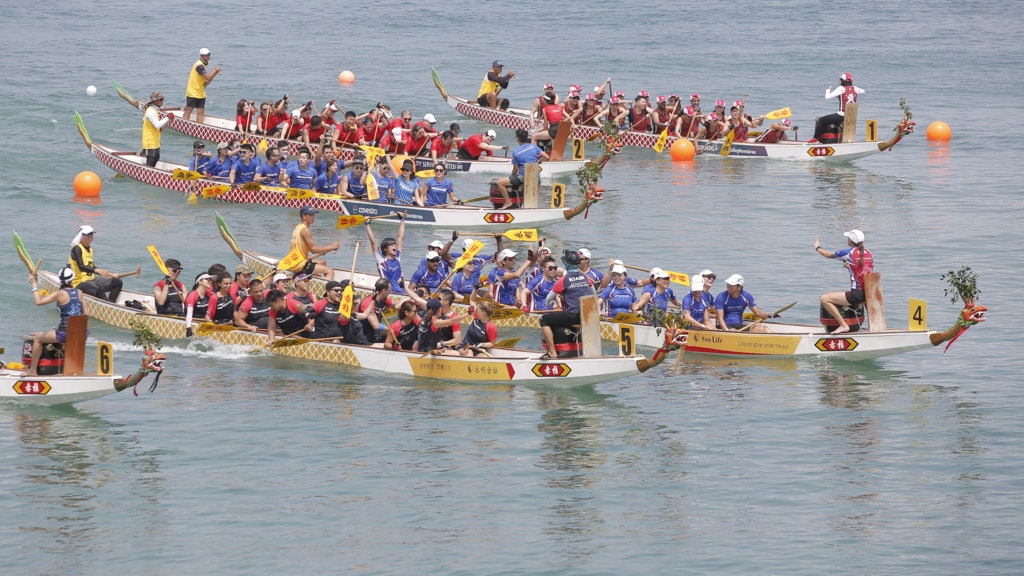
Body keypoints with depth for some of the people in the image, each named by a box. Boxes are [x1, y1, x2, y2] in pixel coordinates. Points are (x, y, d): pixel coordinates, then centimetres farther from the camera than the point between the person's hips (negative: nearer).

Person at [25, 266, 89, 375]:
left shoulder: (59, 294, -11)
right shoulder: (79, 292, 4)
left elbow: (38, 302, -14)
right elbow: (86, 314, 5)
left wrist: (34, 285, -4)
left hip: (65, 333, -5)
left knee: (37, 338, 18)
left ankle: (33, 370, 19)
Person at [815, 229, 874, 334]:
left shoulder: (848, 252, -9)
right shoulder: (868, 253, 9)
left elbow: (828, 255, 6)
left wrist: (817, 248, 26)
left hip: (857, 295, -8)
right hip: (869, 294, 8)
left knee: (824, 299, -7)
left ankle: (843, 325, -11)